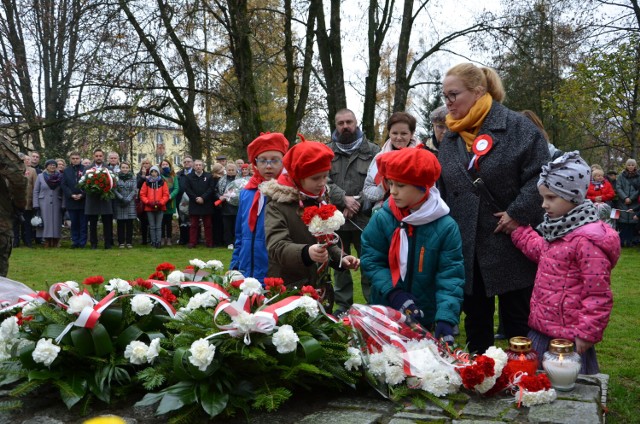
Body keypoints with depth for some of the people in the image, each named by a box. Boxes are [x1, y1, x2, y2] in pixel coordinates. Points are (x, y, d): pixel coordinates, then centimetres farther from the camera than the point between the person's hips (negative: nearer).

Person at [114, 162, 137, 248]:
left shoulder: (133, 178, 9)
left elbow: (134, 190, 1)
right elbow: (114, 190, -2)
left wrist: (128, 199, -12)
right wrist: (122, 198, -14)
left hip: (130, 203, 1)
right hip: (119, 204, -1)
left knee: (129, 224, 1)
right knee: (120, 224, 1)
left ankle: (129, 242, 7)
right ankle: (121, 242, 6)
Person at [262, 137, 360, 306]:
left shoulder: (321, 202, 9)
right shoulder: (278, 205, -13)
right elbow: (276, 247, -26)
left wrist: (341, 258, 0)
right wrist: (306, 252, -44)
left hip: (321, 288, 6)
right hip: (287, 290, -6)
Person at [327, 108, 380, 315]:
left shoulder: (372, 150, 6)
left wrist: (356, 204, -12)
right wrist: (344, 199, -15)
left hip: (365, 219, -1)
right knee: (339, 264, 11)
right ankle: (343, 304, 22)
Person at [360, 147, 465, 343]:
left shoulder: (446, 226, -13)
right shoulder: (381, 219, -9)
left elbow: (451, 277, -14)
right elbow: (371, 261, -5)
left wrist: (446, 319, -26)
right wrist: (394, 294, -19)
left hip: (426, 318, 0)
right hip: (385, 313, 1)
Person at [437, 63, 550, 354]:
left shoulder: (517, 127, -8)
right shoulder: (450, 139, 11)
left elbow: (540, 175, -14)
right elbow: (441, 190, 16)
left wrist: (518, 213, -19)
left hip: (510, 245, -5)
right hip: (467, 250, 6)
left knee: (517, 319, 6)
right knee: (475, 319, 16)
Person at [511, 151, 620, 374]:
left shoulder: (587, 241, -20)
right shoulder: (558, 231, 7)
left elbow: (598, 296, -19)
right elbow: (540, 251, 28)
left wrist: (587, 333, -17)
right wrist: (517, 230, 24)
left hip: (567, 338, -9)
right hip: (541, 329, 9)